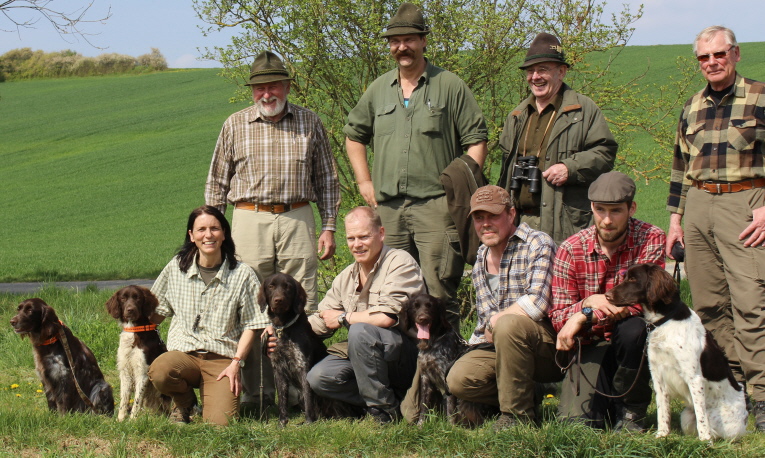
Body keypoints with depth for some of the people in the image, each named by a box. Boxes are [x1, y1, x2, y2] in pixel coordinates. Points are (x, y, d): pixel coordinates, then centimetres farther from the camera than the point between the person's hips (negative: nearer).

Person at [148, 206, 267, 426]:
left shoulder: (242, 274, 0)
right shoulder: (176, 267, 6)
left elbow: (251, 324, 3)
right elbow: (156, 312, 17)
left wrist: (236, 362, -8)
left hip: (223, 358, -1)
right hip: (183, 352, 2)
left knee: (219, 422, -24)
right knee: (159, 371, -35)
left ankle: (223, 395, 16)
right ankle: (185, 401, 2)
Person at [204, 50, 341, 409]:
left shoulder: (309, 123, 9)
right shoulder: (235, 126, 8)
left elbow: (327, 180, 14)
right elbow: (217, 182, 12)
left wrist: (328, 226, 7)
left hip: (297, 221, 0)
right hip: (250, 221, 0)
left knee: (302, 307, -2)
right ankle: (255, 389, 2)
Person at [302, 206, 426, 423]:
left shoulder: (400, 262, -11)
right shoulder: (346, 277, 12)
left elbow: (386, 317, -24)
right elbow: (319, 322, 14)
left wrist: (343, 318, -10)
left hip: (408, 355, -7)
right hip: (365, 356, 7)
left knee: (360, 331, -33)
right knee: (318, 377, -16)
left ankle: (386, 409, -17)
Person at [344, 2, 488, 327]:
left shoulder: (450, 86, 3)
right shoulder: (378, 90, 15)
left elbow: (476, 139, 3)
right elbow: (354, 134, 27)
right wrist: (364, 182, 16)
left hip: (436, 205, -4)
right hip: (387, 207, 5)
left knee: (439, 291, -11)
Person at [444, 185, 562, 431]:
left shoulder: (538, 244, -9)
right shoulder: (481, 258, 14)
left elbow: (537, 304, -23)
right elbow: (486, 316, 11)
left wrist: (495, 322, -11)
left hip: (549, 345, -6)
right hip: (501, 346, 6)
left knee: (508, 324, -37)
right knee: (458, 379, -19)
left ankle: (517, 413, -21)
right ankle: (527, 398, 4)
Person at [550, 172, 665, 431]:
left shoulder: (650, 239, -12)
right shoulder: (571, 250, -6)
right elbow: (558, 317, -8)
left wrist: (585, 316, -27)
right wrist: (588, 302, -29)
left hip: (633, 342, 0)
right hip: (592, 346, 0)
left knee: (632, 327, -36)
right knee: (575, 420, -22)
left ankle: (631, 411, -11)